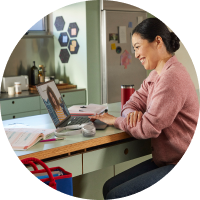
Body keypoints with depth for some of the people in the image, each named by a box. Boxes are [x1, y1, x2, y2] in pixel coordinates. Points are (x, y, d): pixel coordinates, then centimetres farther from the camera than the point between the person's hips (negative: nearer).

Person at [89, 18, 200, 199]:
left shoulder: (172, 77, -21)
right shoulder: (156, 75, 12)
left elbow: (148, 128, -22)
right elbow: (134, 102, 13)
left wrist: (115, 121, -7)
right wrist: (131, 113, -11)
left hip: (181, 165, -9)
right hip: (164, 160, 9)